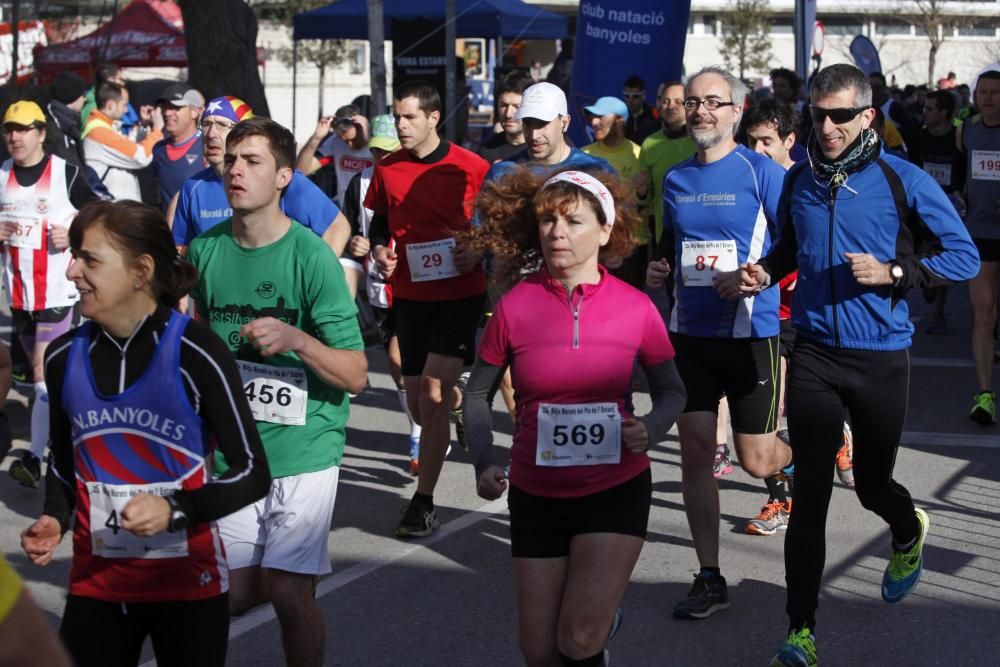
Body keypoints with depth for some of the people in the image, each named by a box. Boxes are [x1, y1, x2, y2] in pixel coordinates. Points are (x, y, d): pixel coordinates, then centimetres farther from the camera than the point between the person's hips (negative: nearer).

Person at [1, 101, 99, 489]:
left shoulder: (66, 174, -7)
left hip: (58, 290, -5)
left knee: (45, 372, -11)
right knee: (44, 370, 15)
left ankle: (35, 457, -10)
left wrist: (74, 235, -17)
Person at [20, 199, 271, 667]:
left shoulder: (194, 353, -15)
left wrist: (176, 510, -23)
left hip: (187, 583, -3)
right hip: (96, 584, 3)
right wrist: (55, 520, -4)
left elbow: (252, 473, -10)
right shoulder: (64, 357, -1)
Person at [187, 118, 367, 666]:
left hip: (303, 448, -4)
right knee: (237, 593, 7)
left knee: (287, 592, -9)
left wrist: (297, 339, -28)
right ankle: (306, 577, 37)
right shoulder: (205, 250, 1)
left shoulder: (312, 256, -12)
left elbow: (356, 375, -13)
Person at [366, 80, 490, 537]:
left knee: (433, 387, -16)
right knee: (418, 401, 9)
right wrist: (379, 251, -1)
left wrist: (479, 252, -15)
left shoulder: (471, 168, -7)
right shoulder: (388, 169, 3)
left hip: (461, 294, -5)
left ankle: (423, 501, -10)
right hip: (410, 294, 5)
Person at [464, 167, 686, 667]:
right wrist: (483, 464, -10)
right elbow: (477, 394, 4)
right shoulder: (515, 306, -8)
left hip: (616, 489, -1)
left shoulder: (635, 308, -8)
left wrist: (651, 430, -15)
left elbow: (670, 390, 5)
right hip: (536, 494, 2)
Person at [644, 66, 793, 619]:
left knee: (756, 461, 1)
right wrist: (657, 269, 3)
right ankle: (709, 579, 9)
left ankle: (805, 453, 38)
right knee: (695, 453, 1)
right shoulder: (675, 179, 9)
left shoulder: (762, 173, -8)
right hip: (690, 332, 5)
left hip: (750, 333, -5)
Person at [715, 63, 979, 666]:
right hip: (815, 352, 2)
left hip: (881, 356, -2)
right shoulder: (799, 181, 3)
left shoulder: (902, 181, -10)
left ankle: (910, 532, 53)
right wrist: (762, 274, 0)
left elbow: (965, 257, -6)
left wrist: (892, 272, -18)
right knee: (810, 492, -4)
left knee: (872, 485, 15)